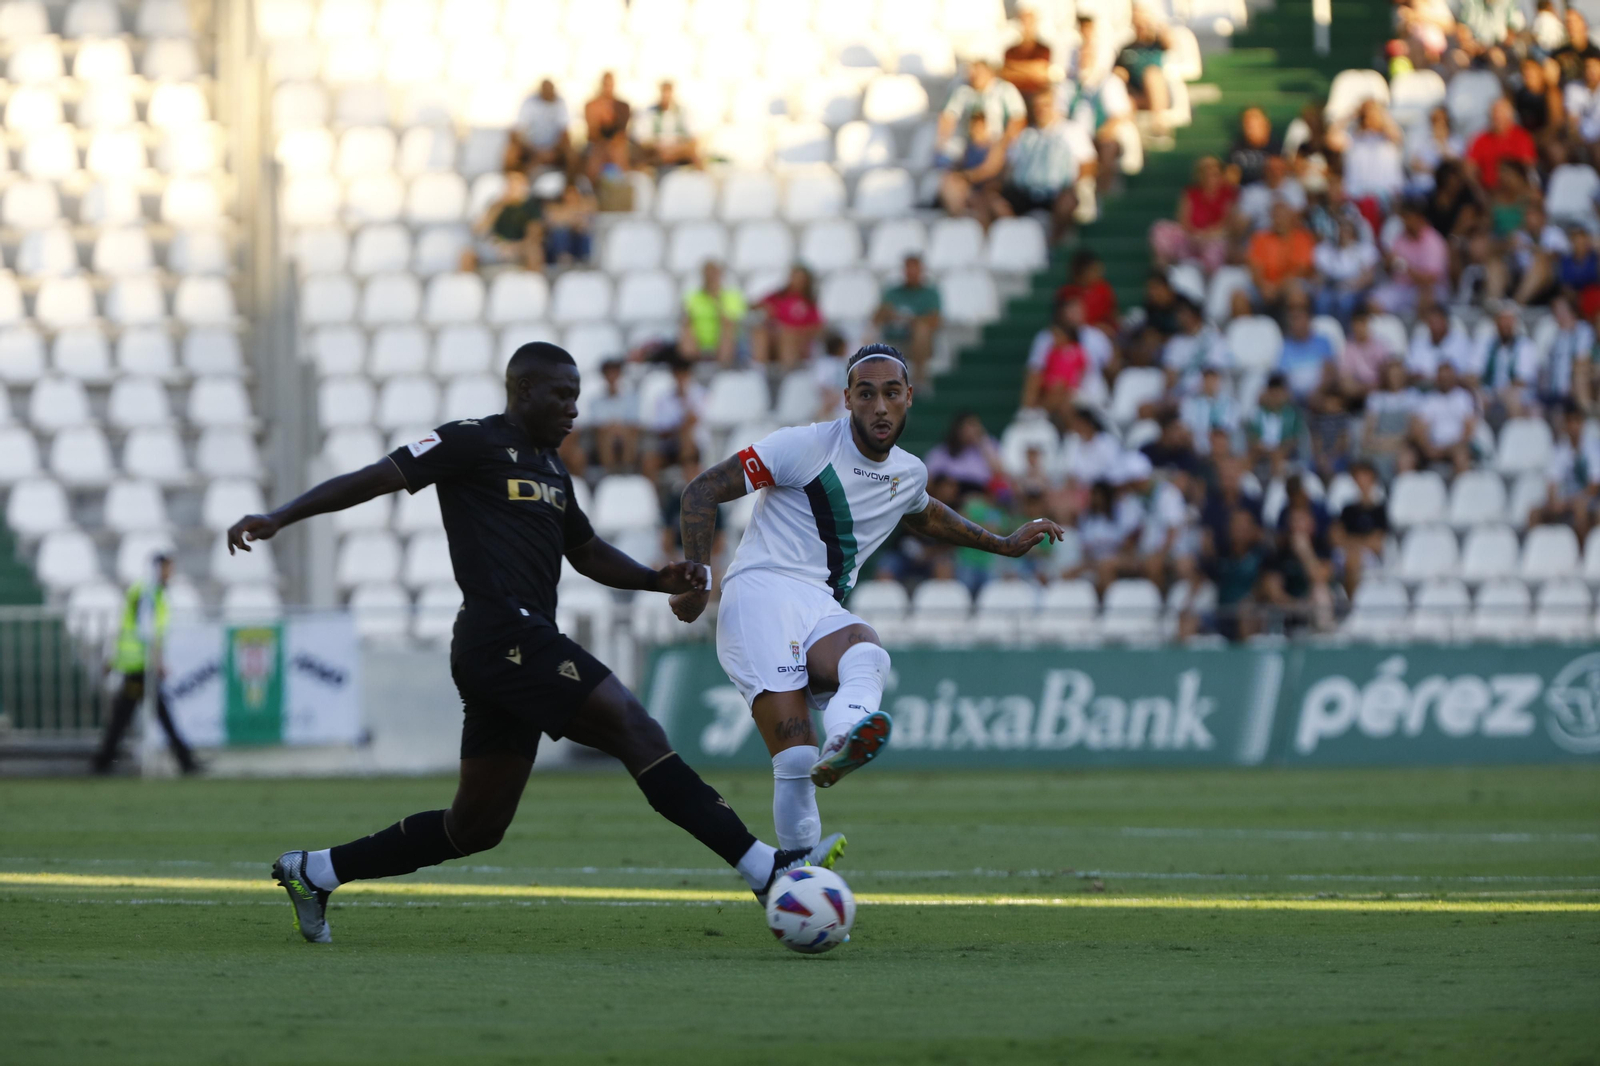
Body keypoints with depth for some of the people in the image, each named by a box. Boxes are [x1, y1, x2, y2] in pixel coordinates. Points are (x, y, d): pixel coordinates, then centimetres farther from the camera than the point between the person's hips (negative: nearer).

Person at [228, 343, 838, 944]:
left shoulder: (552, 470, 24)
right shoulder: (474, 442, -2)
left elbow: (586, 551, 36)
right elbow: (375, 479, -3)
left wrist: (658, 580, 19)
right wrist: (278, 518, -10)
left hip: (525, 647, 10)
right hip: (504, 638, -10)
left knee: (476, 827, 12)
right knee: (637, 731, -18)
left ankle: (313, 873, 22)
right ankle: (764, 869, -23)